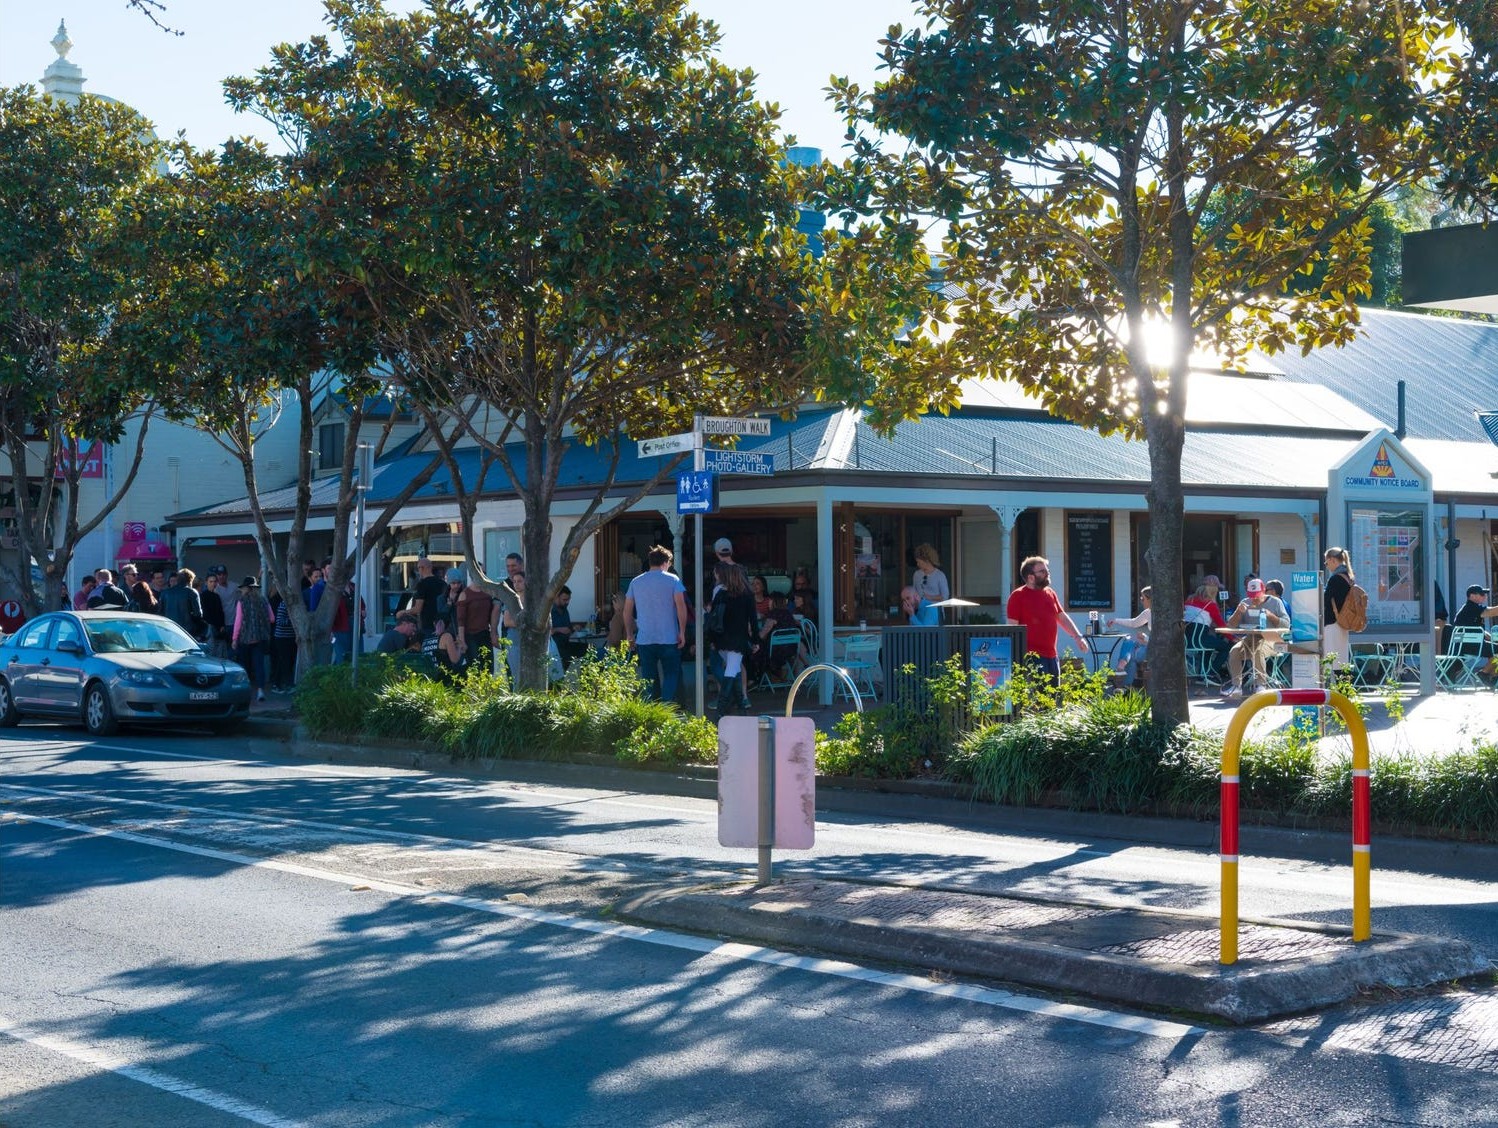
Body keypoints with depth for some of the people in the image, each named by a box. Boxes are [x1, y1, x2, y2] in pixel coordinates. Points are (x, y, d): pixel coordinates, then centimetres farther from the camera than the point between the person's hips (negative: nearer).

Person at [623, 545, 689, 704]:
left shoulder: (636, 582, 8)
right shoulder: (672, 580, -2)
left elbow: (627, 611, 9)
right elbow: (681, 606, -11)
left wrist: (630, 635, 15)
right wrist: (682, 632, -7)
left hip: (644, 639, 3)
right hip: (669, 638, -3)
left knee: (648, 678, 8)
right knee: (671, 675, 4)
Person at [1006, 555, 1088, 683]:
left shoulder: (1050, 593, 15)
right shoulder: (1018, 596, -6)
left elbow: (1062, 617, 24)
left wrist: (1077, 636, 14)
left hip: (1052, 656, 8)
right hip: (1032, 657, -8)